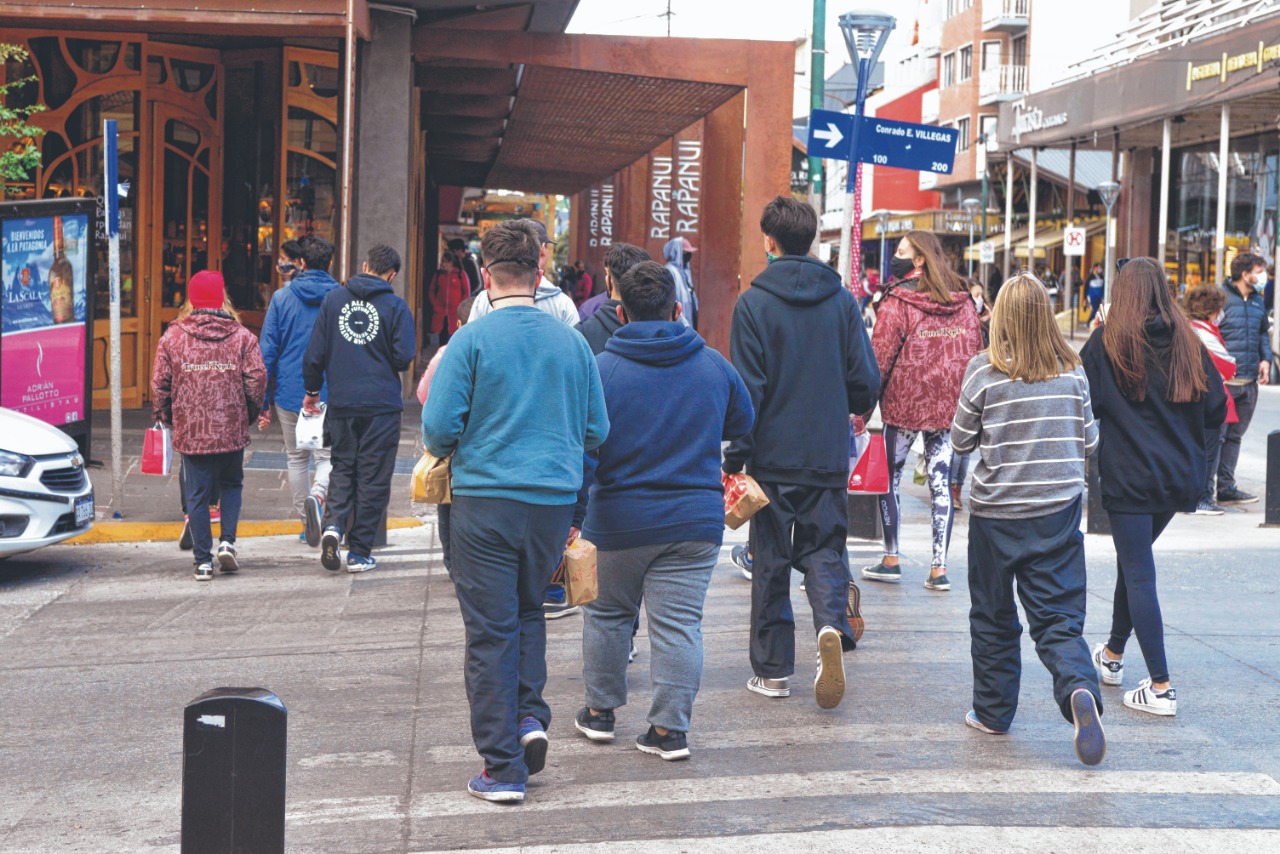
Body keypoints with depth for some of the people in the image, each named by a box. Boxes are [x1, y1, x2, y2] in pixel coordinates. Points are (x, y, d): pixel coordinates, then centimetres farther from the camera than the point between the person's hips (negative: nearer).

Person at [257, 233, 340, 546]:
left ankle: (307, 525, 21)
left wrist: (263, 403, 4)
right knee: (328, 456, 5)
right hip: (331, 395, -1)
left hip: (290, 392, 1)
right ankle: (317, 496, -26)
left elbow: (267, 352, -1)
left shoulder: (282, 298, -1)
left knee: (297, 459, 16)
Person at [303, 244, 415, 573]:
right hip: (382, 404, -2)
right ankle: (359, 552, 7)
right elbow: (403, 358, -9)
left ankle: (333, 524, -8)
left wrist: (312, 391, 17)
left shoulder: (334, 299, 3)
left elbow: (315, 353, 3)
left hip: (341, 403, 3)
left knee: (342, 467, 17)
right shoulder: (395, 306, -5)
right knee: (373, 477, 5)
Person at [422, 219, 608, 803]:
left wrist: (449, 452, 12)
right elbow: (597, 432, 10)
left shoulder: (472, 339, -7)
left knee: (491, 632, 3)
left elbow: (439, 428, -10)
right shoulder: (572, 342, 4)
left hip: (486, 498, -3)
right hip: (556, 500, 4)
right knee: (529, 608, 26)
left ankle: (503, 769, 6)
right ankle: (530, 716, 10)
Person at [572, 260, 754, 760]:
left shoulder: (600, 368, -9)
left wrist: (572, 518, -4)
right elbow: (744, 425, 16)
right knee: (679, 625, 4)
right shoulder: (714, 366, 1)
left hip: (618, 521, -1)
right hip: (695, 519, 1)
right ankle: (671, 728, 4)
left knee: (607, 614, 17)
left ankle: (600, 711, 28)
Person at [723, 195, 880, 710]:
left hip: (772, 456, -2)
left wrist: (734, 456, -5)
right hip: (829, 456, 2)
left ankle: (773, 669, 12)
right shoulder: (842, 301, 2)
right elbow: (867, 379, 4)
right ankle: (833, 624, -17)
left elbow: (747, 388, -10)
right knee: (824, 550, 11)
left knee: (771, 561, 7)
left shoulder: (754, 303, -7)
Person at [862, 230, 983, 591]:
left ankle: (891, 559, 16)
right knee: (941, 481, 6)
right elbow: (977, 353, 10)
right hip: (950, 406, 4)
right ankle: (939, 568, 4)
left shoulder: (898, 302, -9)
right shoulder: (963, 302, 6)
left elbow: (880, 357, -12)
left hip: (904, 402, -4)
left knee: (889, 476, 12)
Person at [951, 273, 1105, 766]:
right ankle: (1080, 689, -22)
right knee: (1058, 617, 3)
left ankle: (993, 711, 24)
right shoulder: (1073, 371, -2)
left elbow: (961, 441, -2)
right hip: (1059, 510, 1)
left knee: (993, 616, 14)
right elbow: (1089, 443, 5)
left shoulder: (984, 370, -10)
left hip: (995, 511, -1)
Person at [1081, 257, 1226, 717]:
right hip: (1180, 476, 5)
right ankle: (1113, 655, 37)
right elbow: (1216, 410, 3)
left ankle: (1160, 687, -5)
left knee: (1138, 574, -1)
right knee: (1133, 559, 22)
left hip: (1130, 477, -5)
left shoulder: (1106, 342, -8)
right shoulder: (1187, 342, 2)